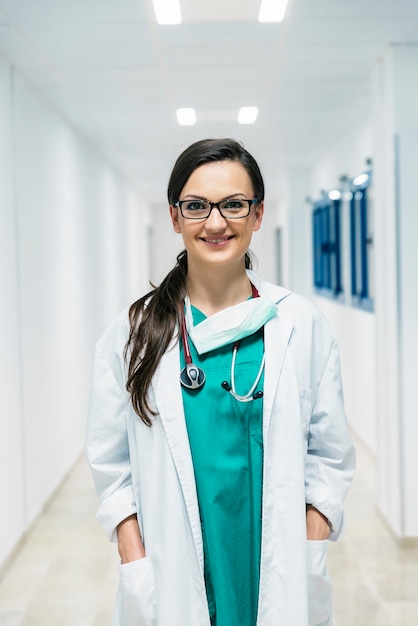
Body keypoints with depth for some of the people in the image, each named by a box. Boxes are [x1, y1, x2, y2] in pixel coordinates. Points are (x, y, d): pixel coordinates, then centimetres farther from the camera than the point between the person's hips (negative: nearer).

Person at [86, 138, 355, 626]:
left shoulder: (302, 326, -2)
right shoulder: (135, 333, -2)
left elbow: (330, 455, 2)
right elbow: (112, 463, 0)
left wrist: (308, 559, -7)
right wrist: (138, 572, -8)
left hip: (277, 577, 1)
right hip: (173, 582, 0)